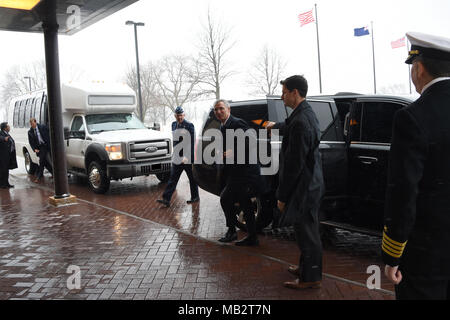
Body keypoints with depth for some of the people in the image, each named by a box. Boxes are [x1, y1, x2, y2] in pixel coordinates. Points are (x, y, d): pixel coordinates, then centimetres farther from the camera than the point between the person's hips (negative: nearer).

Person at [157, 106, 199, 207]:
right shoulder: (174, 124, 10)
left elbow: (192, 143, -16)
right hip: (177, 157, 6)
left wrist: (187, 156, -20)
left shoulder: (189, 125, -11)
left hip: (188, 157, -6)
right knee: (173, 178, 0)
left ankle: (195, 197, 23)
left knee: (192, 178, 8)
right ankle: (166, 199, -2)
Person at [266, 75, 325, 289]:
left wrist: (282, 196, -16)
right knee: (306, 231, 21)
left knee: (307, 233, 3)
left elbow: (293, 164, -23)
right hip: (309, 183, 10)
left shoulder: (300, 121, -24)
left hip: (303, 187, -10)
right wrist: (275, 126, 54)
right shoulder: (306, 113, 7)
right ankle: (305, 268, 37)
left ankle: (310, 278, 18)